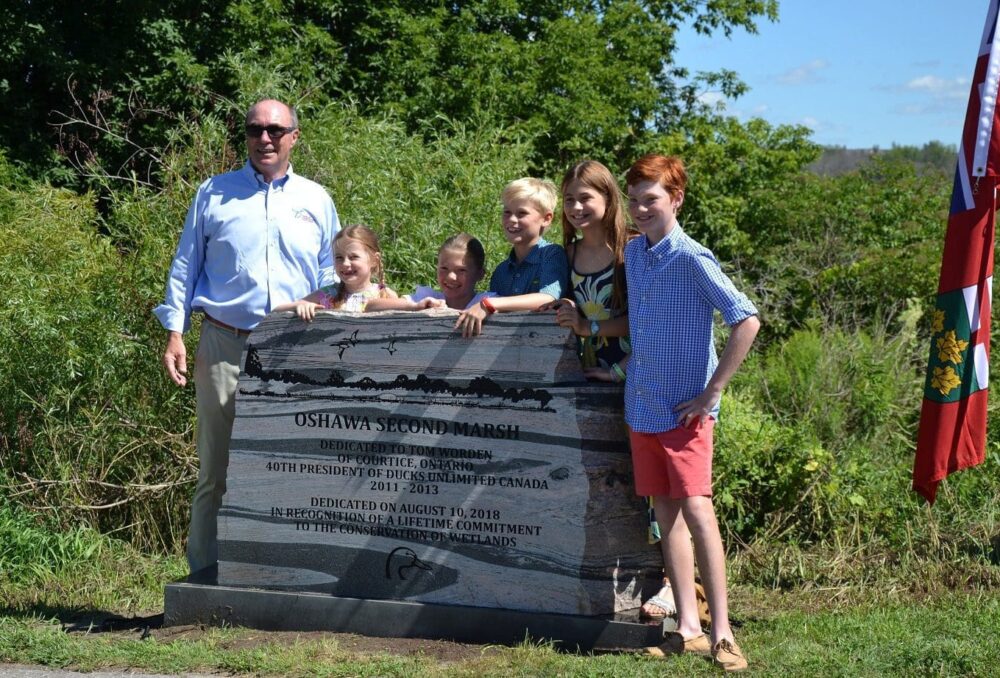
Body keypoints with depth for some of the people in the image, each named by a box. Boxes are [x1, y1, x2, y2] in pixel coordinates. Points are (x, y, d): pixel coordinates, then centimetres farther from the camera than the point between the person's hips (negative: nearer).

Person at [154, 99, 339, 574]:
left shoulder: (316, 201, 13)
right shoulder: (213, 194, 10)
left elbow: (330, 277, 17)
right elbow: (185, 267, 11)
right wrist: (174, 332, 1)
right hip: (224, 345, -1)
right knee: (216, 468, -1)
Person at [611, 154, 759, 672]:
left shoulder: (691, 258, -14)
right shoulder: (633, 252, 8)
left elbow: (746, 321, -19)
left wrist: (711, 393, -16)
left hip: (684, 409, -7)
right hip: (643, 406, 7)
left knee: (696, 510, -12)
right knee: (667, 513, 8)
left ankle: (721, 633, -8)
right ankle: (688, 630, 12)